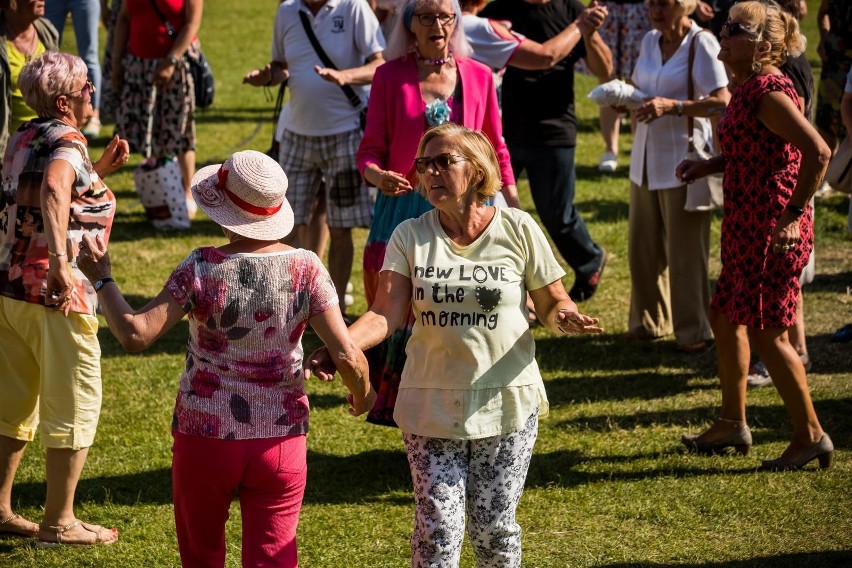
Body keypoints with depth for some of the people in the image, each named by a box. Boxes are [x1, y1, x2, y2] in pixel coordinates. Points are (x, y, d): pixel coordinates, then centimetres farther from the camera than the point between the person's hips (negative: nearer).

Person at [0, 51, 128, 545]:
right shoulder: (67, 143, -17)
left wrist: (101, 170, 15)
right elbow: (53, 192, -40)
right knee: (74, 407, 4)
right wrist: (61, 260, -47)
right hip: (55, 297, -9)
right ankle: (58, 522, 10)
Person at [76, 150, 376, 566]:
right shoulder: (306, 270, -7)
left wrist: (101, 278, -6)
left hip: (206, 438, -1)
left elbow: (135, 335, -19)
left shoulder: (203, 269, -13)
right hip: (281, 442, 1)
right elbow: (347, 356, -11)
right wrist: (362, 395, 9)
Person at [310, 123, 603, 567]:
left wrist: (567, 318, -23)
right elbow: (385, 314, -14)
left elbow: (552, 305, 2)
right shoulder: (410, 237, -2)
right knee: (438, 530, -2)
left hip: (506, 403, -1)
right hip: (431, 407, 1)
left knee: (494, 529, 7)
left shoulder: (517, 230, -5)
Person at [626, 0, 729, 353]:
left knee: (685, 249, 0)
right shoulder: (650, 41, 9)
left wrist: (673, 106, -29)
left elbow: (723, 101, -19)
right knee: (643, 245, 11)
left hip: (683, 159, -7)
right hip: (646, 158, 7)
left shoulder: (701, 44, -12)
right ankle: (648, 322, 25)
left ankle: (693, 331, 9)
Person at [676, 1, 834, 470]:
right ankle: (732, 422, 32)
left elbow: (817, 152, -29)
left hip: (772, 233, -11)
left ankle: (811, 435, 7)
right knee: (725, 318, 19)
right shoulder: (749, 87, 10)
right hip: (747, 230, 11)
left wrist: (793, 213, -26)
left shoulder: (768, 92, -21)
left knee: (766, 334, -3)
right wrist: (707, 166, 12)